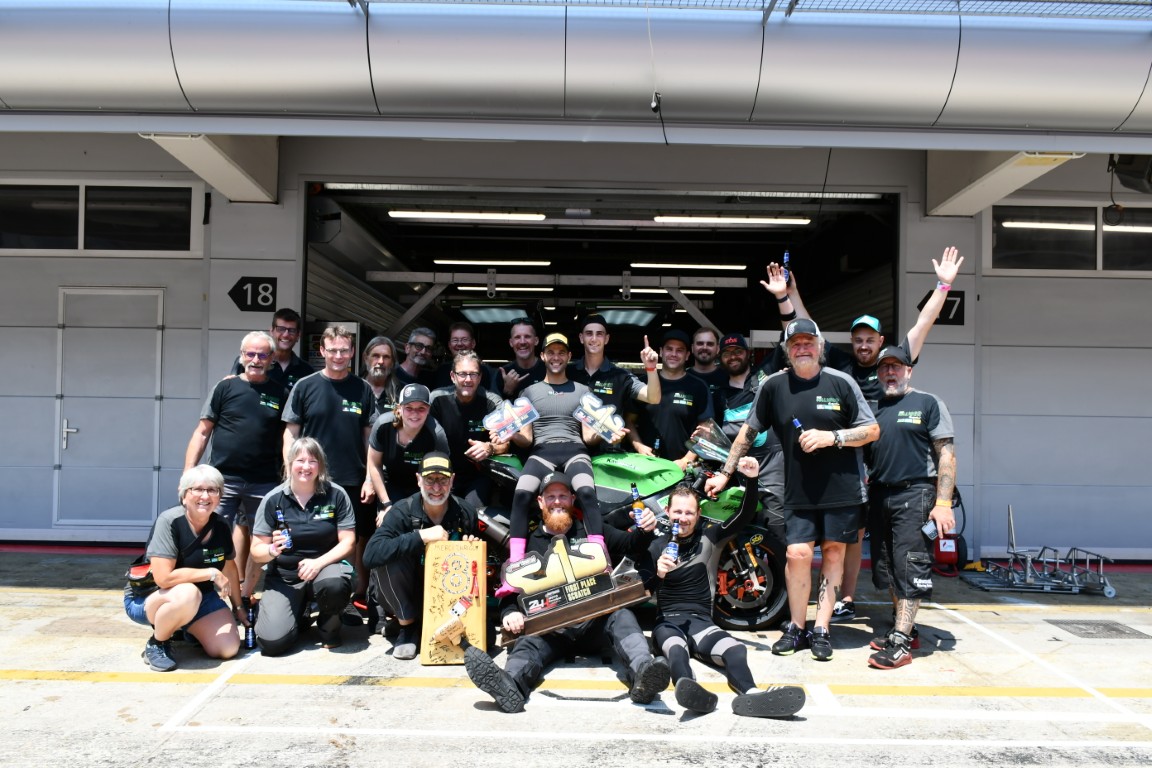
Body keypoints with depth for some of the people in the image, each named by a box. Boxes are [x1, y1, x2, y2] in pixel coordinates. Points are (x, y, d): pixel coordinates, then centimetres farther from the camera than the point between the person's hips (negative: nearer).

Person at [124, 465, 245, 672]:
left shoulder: (221, 525, -4)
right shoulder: (169, 522, -24)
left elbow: (230, 568, 10)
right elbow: (163, 577, -32)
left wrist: (238, 608, 16)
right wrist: (212, 573, -24)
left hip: (202, 596, 6)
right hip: (147, 598, -6)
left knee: (228, 648, -12)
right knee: (187, 594, -40)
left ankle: (186, 628, 20)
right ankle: (157, 644, -10)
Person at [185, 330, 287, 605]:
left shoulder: (281, 394, 6)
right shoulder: (226, 387, 2)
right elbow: (202, 432, 3)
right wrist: (188, 474, -4)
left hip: (264, 483, 2)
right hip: (224, 479, -2)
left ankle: (244, 598, 26)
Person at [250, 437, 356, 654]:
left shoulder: (336, 495, -5)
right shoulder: (273, 499, -4)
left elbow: (348, 542, -6)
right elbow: (257, 551, -1)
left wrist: (319, 563, -23)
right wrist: (272, 550, -24)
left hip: (325, 566, -1)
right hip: (283, 578, 1)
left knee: (334, 584, -38)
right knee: (273, 641, -20)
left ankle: (329, 626, -1)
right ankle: (299, 617, 18)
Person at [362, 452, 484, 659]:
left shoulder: (465, 512, -9)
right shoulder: (402, 512, -17)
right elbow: (370, 555, -32)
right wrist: (421, 536, -36)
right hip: (411, 595, 0)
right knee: (387, 560, -28)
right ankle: (408, 625, -6)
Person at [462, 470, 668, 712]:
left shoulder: (591, 531, 17)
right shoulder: (529, 542, 16)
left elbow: (630, 545, 11)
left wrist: (645, 531, -13)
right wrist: (510, 612, -14)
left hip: (594, 622, 1)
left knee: (622, 617, -30)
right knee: (529, 643, -31)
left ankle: (642, 672, -56)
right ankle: (510, 685, -62)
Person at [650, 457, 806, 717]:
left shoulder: (710, 537, 11)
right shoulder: (657, 546, 11)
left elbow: (745, 516, -4)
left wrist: (751, 481, -21)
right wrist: (656, 574, -22)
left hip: (700, 620, 1)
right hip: (667, 621, -1)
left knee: (734, 649, -32)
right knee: (675, 648, -38)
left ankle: (749, 695, -61)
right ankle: (687, 686, -69)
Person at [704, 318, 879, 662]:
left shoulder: (841, 382, -3)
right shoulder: (774, 386, 1)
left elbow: (872, 430, 0)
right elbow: (749, 431, 8)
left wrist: (832, 437, -15)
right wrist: (725, 473, 8)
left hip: (842, 487, 0)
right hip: (799, 489, 0)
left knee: (833, 552, 4)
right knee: (798, 553, -7)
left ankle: (821, 629, 13)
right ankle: (796, 628, 11)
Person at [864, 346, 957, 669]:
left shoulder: (928, 403, 1)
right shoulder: (874, 408, 16)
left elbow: (946, 454, -4)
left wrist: (943, 502, -13)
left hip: (915, 495, -6)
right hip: (879, 496, 6)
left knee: (909, 569, -9)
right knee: (888, 569, 10)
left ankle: (900, 643, -9)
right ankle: (905, 629, 23)